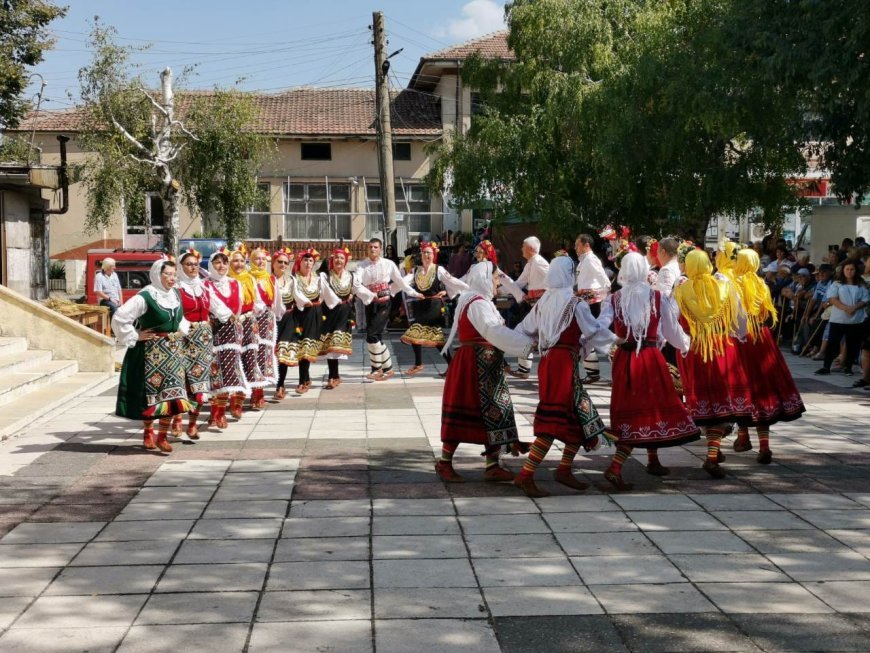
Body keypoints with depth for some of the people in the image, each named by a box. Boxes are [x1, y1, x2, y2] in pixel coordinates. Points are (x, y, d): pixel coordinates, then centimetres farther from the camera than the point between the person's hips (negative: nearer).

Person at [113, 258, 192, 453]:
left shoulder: (175, 294, 6)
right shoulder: (145, 297, -15)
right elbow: (120, 318, -17)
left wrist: (182, 330, 11)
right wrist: (135, 337, -12)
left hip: (173, 351, 6)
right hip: (151, 351, -5)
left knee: (172, 392, -1)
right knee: (150, 392, 4)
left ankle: (162, 436, 6)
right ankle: (148, 432, 20)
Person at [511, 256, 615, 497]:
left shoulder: (542, 302, 8)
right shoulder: (575, 304, -9)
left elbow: (523, 331, 14)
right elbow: (595, 333, -4)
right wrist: (613, 338, 16)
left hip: (547, 362, 7)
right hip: (565, 365, -7)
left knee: (580, 419, 17)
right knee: (552, 423, -7)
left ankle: (564, 470, 18)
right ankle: (525, 476, -11)